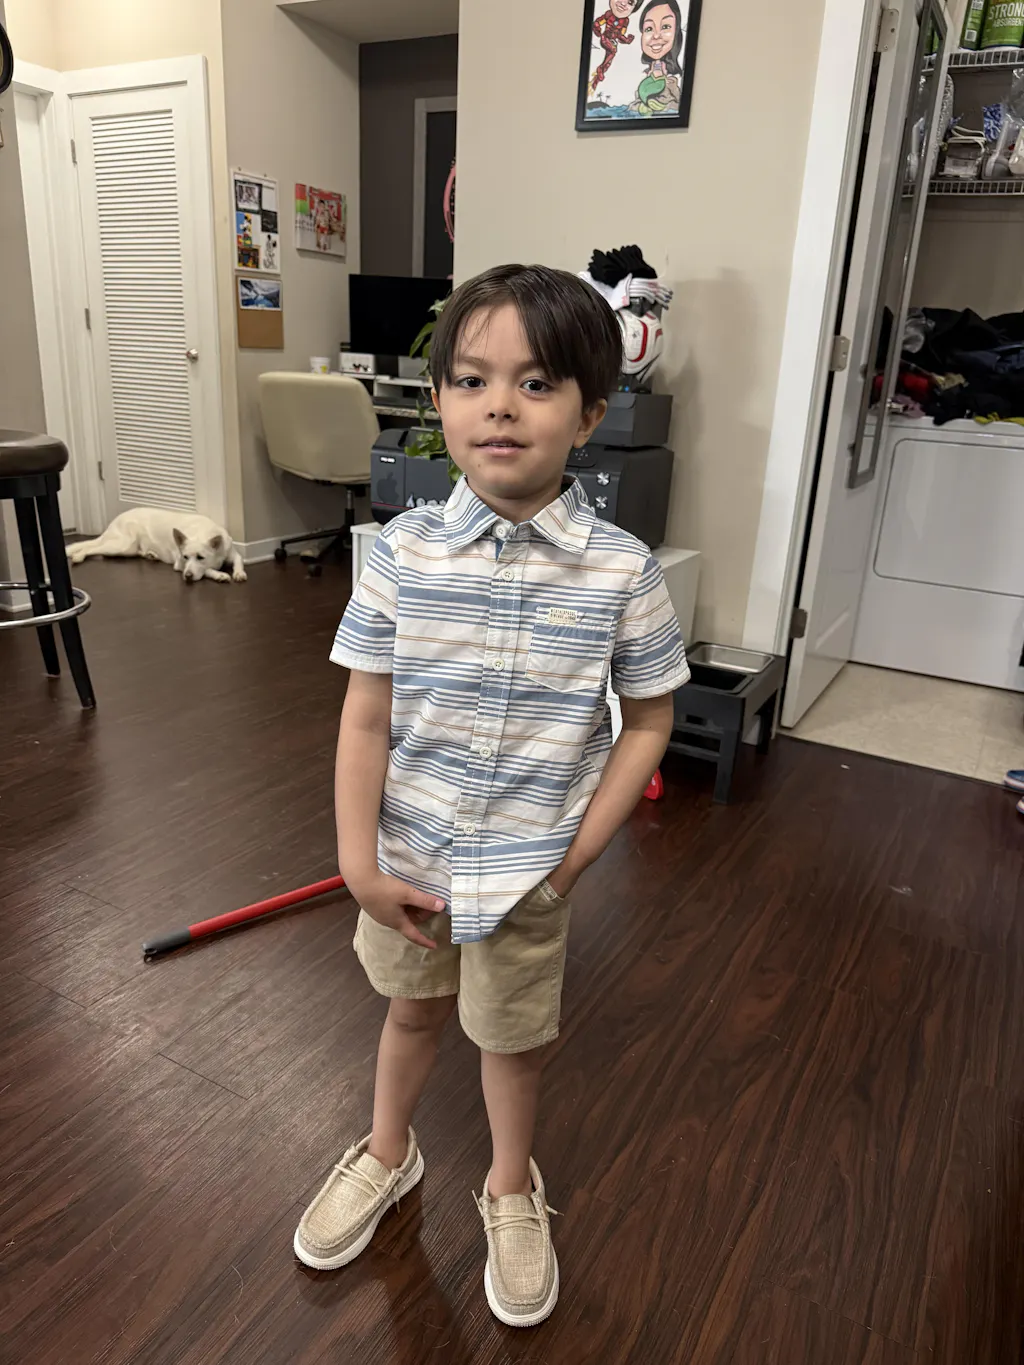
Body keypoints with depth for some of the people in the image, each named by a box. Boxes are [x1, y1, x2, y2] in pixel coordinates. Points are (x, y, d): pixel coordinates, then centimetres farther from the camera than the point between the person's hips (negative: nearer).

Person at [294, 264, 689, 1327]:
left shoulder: (621, 571, -16)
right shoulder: (403, 554, -14)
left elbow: (648, 723, -7)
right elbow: (366, 720, -9)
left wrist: (573, 859, -9)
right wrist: (359, 863, -12)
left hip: (530, 874, -1)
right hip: (408, 863, 2)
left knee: (514, 1037, 21)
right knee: (412, 1007, 25)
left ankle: (510, 1189, 51)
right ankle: (388, 1155, 56)